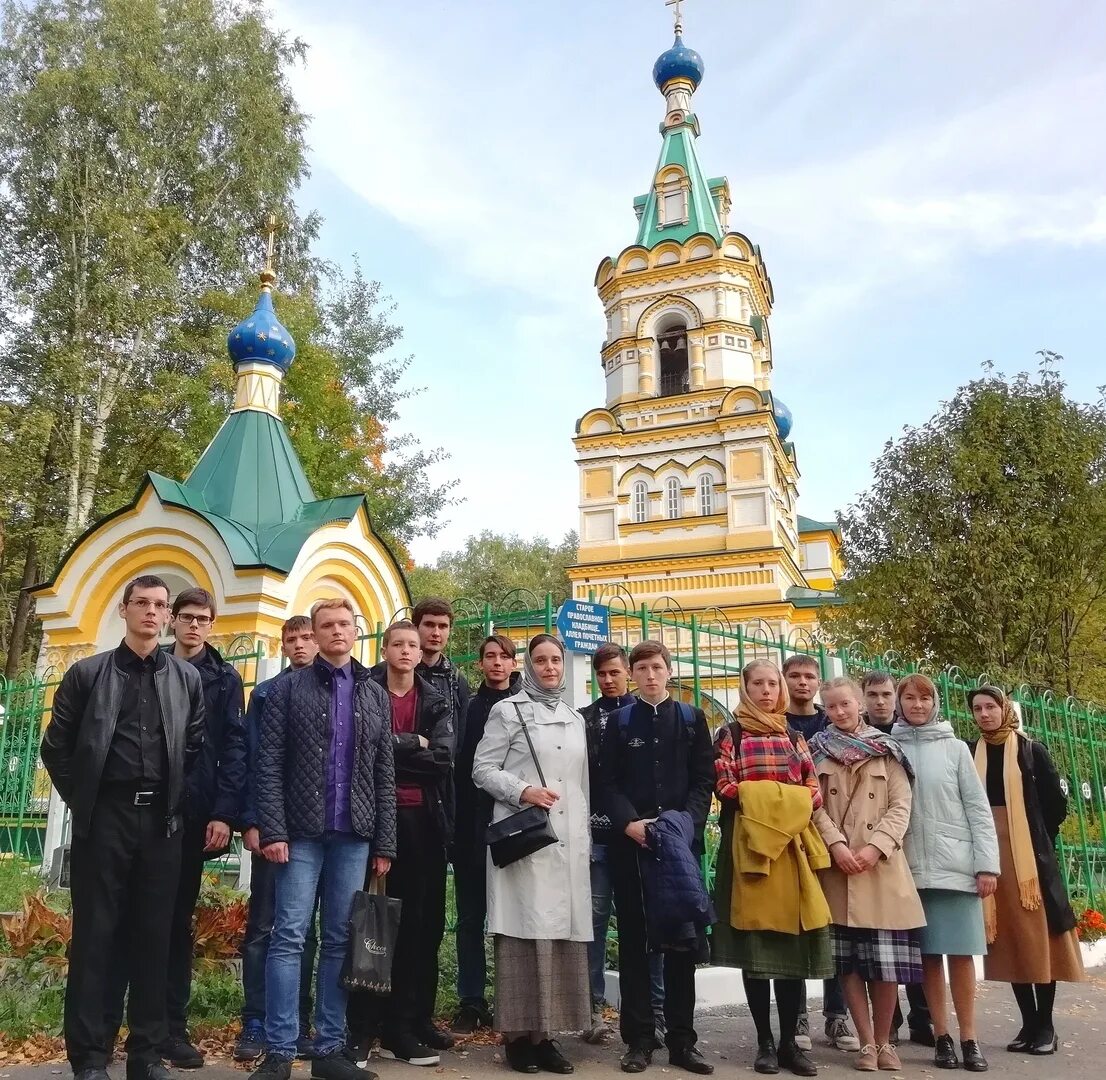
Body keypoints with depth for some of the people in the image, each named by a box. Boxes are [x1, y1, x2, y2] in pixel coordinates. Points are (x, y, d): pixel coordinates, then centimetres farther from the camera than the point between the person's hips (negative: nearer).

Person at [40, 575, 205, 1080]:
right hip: (103, 818, -1)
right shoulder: (88, 673, 2)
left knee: (153, 937, 6)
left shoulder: (187, 678, 7)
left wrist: (177, 801, 5)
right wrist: (82, 800, 3)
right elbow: (56, 746, 6)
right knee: (94, 935, 3)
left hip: (161, 820, 2)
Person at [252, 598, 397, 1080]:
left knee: (340, 941, 8)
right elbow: (269, 764, -3)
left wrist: (385, 842, 4)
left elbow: (385, 774, 9)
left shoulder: (376, 695, 11)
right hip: (302, 832, -3)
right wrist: (273, 830, -12)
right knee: (289, 937, -2)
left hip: (355, 836, 3)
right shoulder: (288, 688, 2)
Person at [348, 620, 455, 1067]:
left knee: (419, 923, 7)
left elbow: (445, 757, -5)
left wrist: (393, 748, -10)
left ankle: (407, 1023, 18)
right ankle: (361, 1028, 9)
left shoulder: (436, 702, 10)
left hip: (423, 819, 3)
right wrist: (415, 744, -11)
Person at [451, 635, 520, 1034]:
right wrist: (457, 821, -4)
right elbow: (457, 765, 3)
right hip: (472, 825, 1)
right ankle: (471, 1001, 15)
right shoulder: (469, 706, 7)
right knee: (471, 915, 7)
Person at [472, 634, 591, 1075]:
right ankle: (519, 1034, 3)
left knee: (562, 931, 4)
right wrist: (523, 791, -16)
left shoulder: (575, 719, 18)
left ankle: (546, 1033, 12)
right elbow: (482, 769, -2)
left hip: (568, 841, 5)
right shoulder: (507, 711, 2)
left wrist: (585, 833, 17)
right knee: (526, 930, -6)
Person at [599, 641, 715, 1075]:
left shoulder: (692, 719, 9)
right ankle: (638, 1039, 13)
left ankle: (682, 1040, 14)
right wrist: (628, 823, -13)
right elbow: (609, 783, 2)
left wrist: (688, 823, -12)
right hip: (630, 843, 0)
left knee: (682, 941, 4)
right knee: (633, 941, 4)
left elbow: (704, 780, 3)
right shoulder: (619, 721, 8)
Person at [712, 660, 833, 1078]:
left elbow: (814, 789, 10)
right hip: (749, 843, -3)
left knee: (794, 943, 2)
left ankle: (789, 1041, 12)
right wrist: (759, 800, -15)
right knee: (755, 945, 0)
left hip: (792, 842, 3)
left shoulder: (793, 737, 16)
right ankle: (765, 1041, 10)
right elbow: (724, 786, -5)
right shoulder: (730, 734, 5)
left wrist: (794, 805, -8)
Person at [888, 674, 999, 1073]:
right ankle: (942, 1036, 14)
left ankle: (969, 1037, 11)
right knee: (928, 953, 5)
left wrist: (987, 863, -4)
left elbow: (978, 808, 3)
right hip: (911, 867, 1)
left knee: (960, 952, 1)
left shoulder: (954, 748, 5)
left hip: (955, 864, 0)